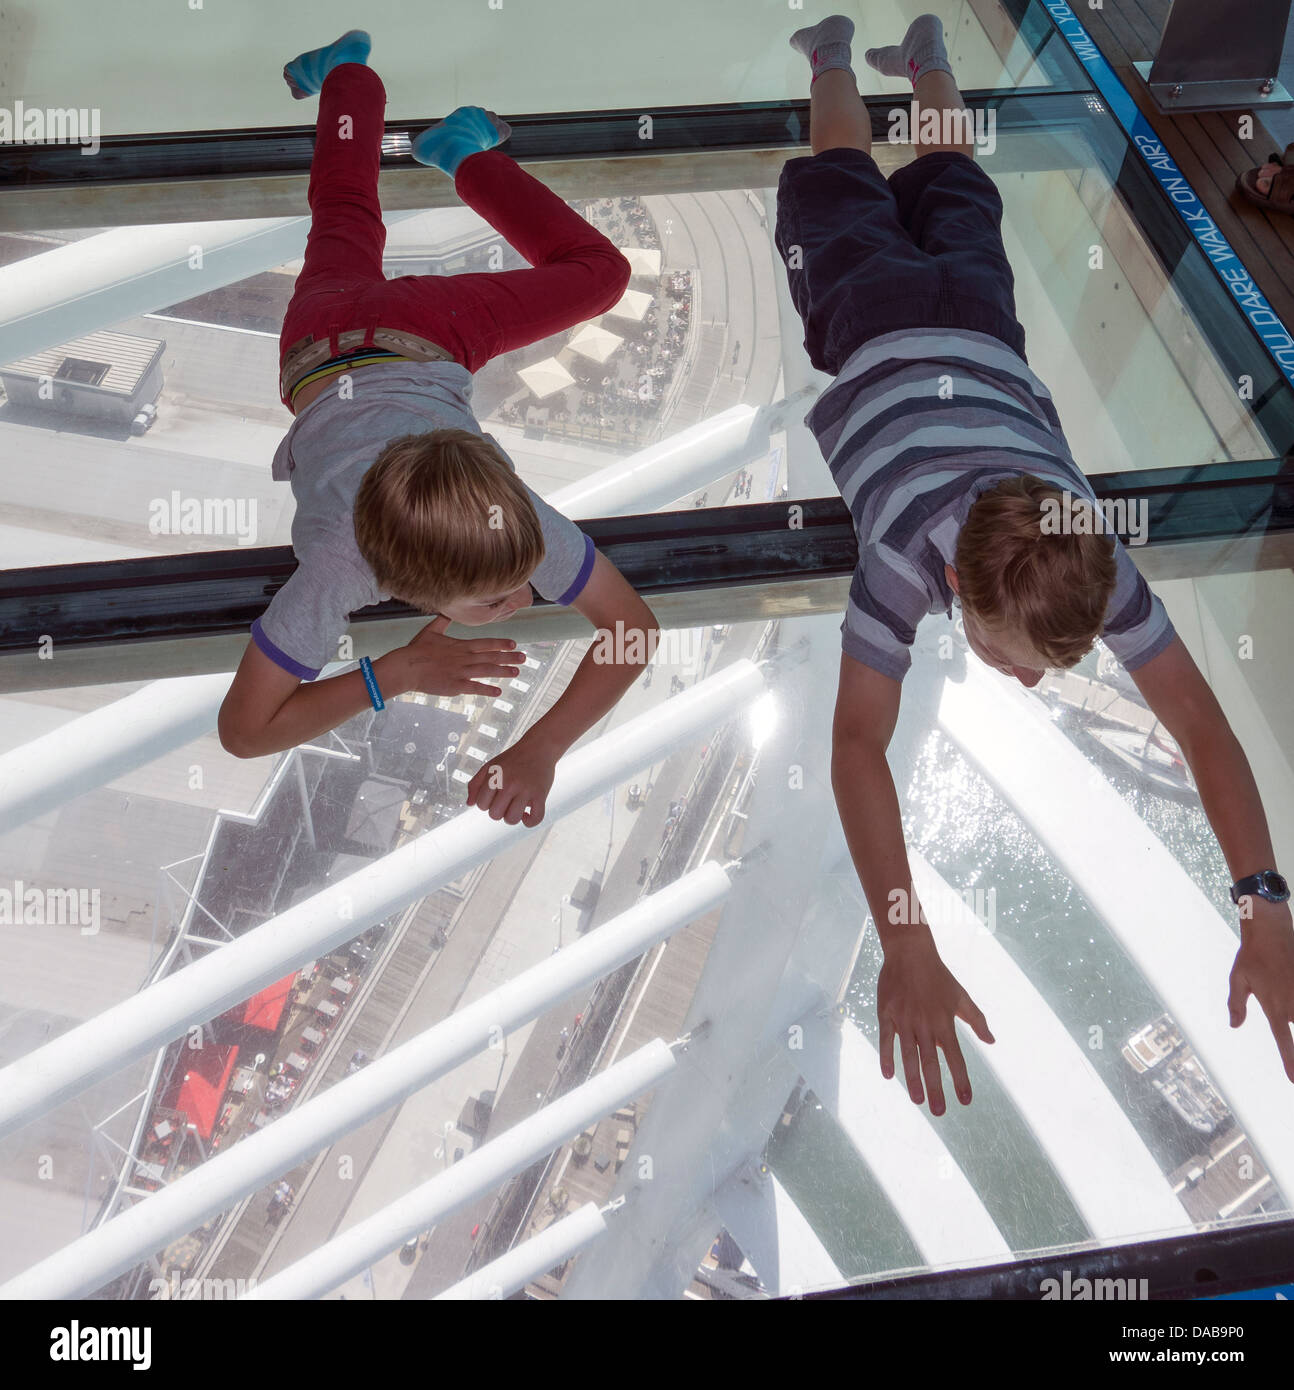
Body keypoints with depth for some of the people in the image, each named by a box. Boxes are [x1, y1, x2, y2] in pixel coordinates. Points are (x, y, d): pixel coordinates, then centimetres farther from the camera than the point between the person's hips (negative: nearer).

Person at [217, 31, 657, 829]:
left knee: (595, 271, 23)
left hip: (430, 337, -1)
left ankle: (466, 150, 38)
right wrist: (398, 673, -48)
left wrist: (543, 747, -49)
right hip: (325, 348, 1)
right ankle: (347, 73, 60)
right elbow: (245, 730, -38)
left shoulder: (518, 519, -43)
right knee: (348, 224, 35)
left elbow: (634, 626, -34)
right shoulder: (338, 564, -45)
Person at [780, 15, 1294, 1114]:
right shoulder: (909, 554, -47)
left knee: (956, 199, 35)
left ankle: (925, 57, 61)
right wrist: (906, 947, -60)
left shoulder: (1096, 562, -40)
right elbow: (858, 746, -51)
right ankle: (835, 55, 56)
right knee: (846, 200, 31)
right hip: (875, 330, -2)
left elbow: (1199, 718, -37)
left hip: (977, 331, 2)